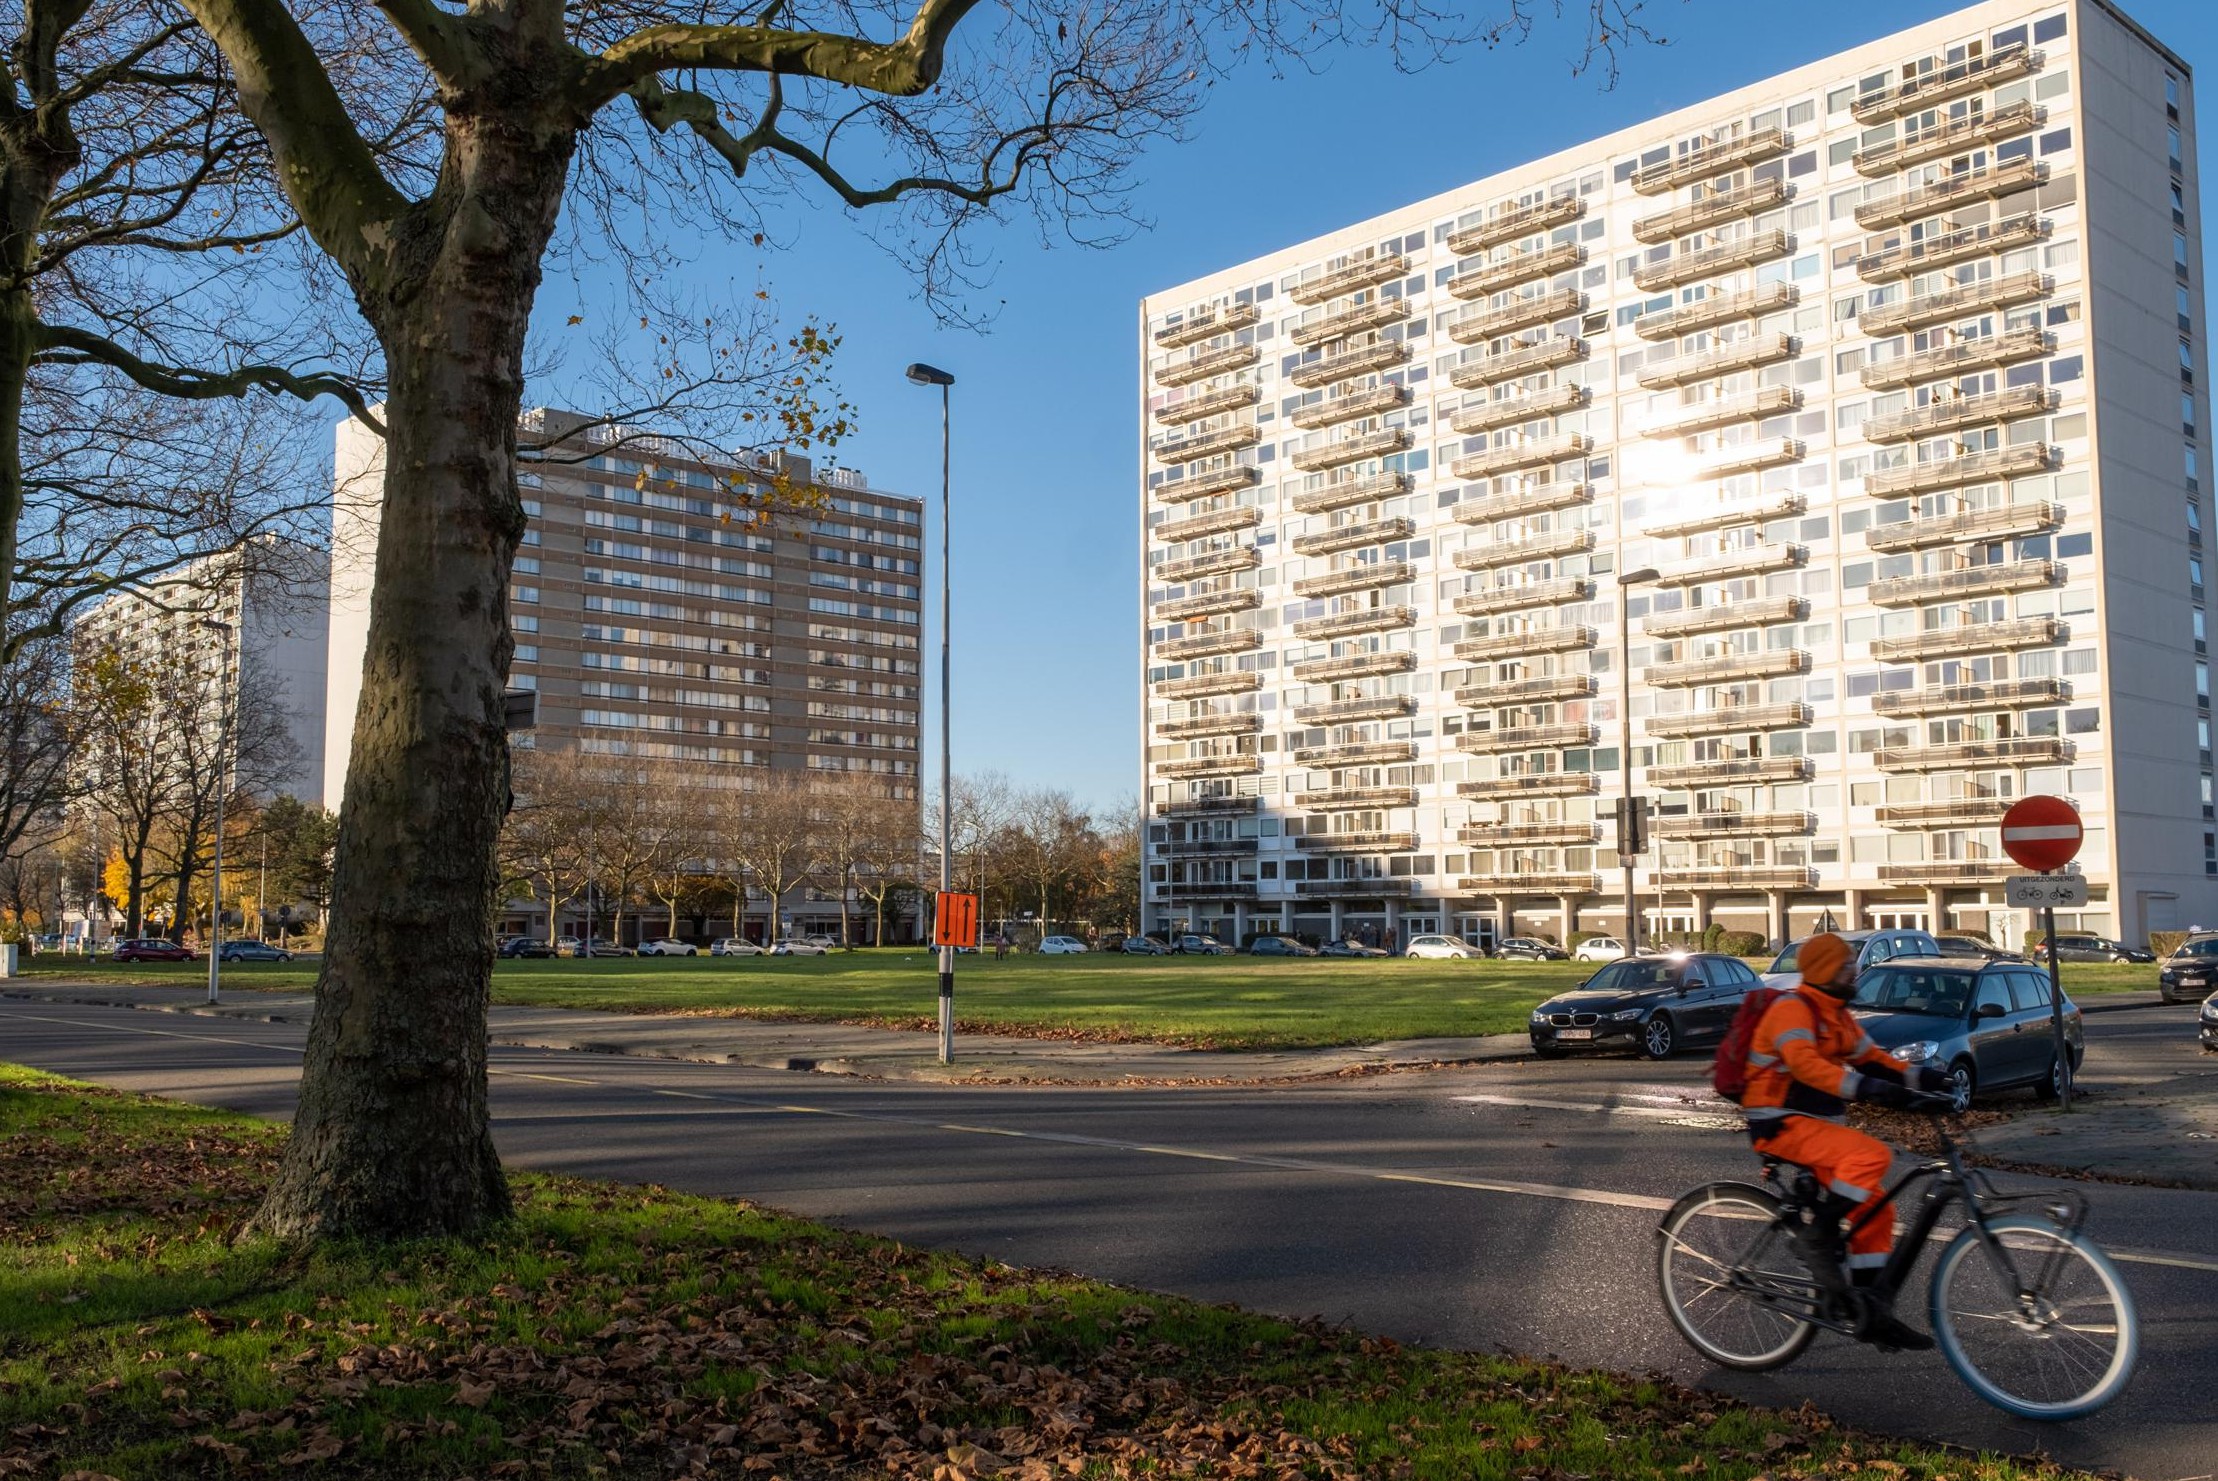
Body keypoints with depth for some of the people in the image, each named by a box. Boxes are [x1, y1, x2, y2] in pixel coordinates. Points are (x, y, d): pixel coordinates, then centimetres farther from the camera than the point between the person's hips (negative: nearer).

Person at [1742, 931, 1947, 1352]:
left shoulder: (1837, 1016, 16)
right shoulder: (1792, 1009, -15)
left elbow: (1872, 1057, 16)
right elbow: (1804, 1063, -32)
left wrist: (1918, 1077, -2)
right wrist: (1864, 1086, -43)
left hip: (1819, 1124, 10)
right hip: (1783, 1125, -10)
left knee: (1875, 1207, 3)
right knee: (1871, 1155, -30)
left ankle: (1873, 1310, 9)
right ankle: (1822, 1234, -15)